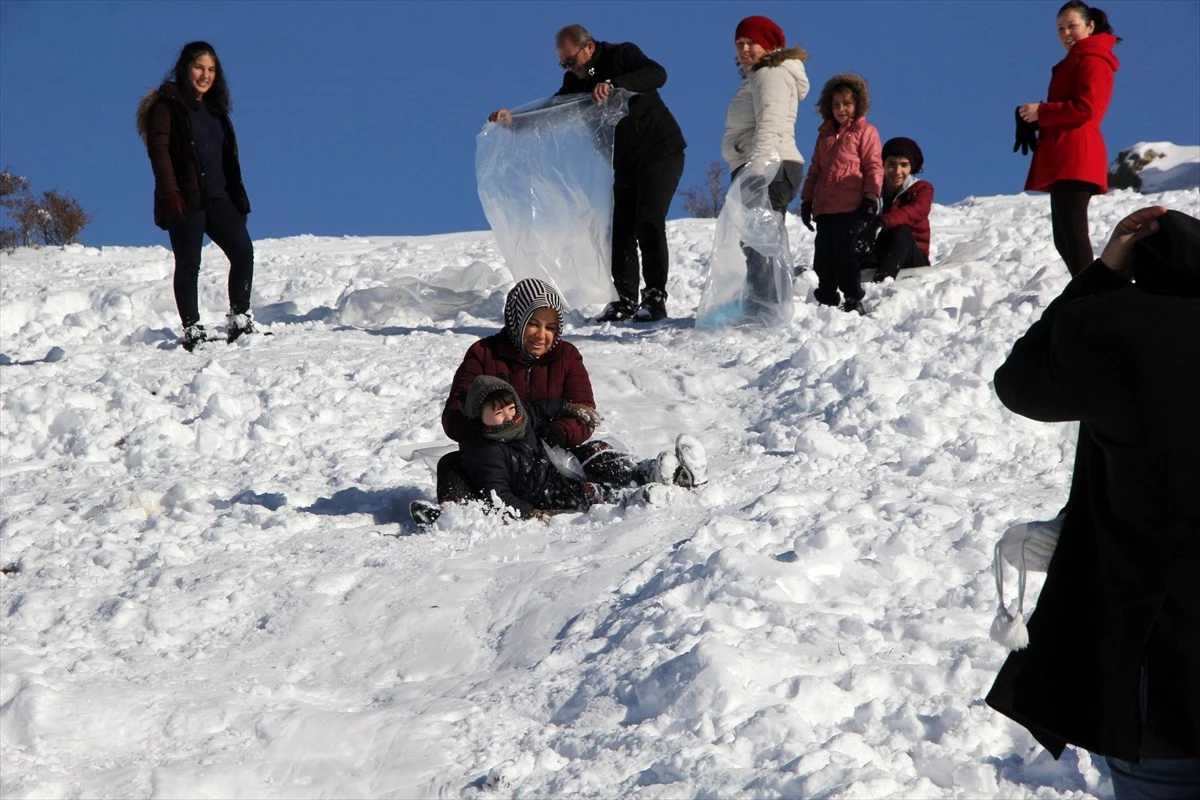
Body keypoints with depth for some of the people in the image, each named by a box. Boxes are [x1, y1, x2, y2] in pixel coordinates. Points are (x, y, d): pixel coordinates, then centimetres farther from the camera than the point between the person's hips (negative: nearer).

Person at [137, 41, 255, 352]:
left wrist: (238, 196, 16)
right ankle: (192, 330, 0)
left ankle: (239, 320, -4)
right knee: (188, 263, -4)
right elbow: (159, 149, -11)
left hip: (217, 197, 6)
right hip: (186, 200, -6)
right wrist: (170, 194, -21)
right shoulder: (167, 106, -1)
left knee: (243, 250, -9)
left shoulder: (215, 109, 20)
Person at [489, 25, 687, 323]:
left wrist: (613, 84, -42)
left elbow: (657, 74, -30)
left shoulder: (623, 55, -13)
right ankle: (625, 301, -1)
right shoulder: (576, 81, 6)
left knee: (649, 223, -17)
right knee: (621, 229, -2)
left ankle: (655, 298, -15)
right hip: (626, 162, 7)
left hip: (661, 152, -7)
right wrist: (512, 119, -12)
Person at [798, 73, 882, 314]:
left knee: (845, 253, -10)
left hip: (851, 207, -6)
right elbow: (815, 169, 25)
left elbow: (873, 167, -3)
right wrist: (807, 199, 18)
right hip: (824, 208, 6)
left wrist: (870, 199, -10)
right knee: (823, 256, 4)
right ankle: (827, 300, 11)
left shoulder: (865, 132, 3)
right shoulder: (825, 135, 22)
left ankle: (853, 300, -4)